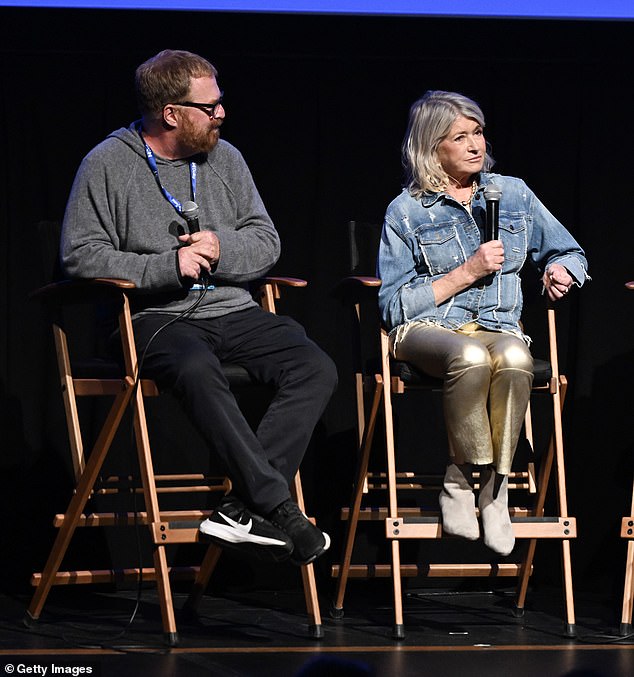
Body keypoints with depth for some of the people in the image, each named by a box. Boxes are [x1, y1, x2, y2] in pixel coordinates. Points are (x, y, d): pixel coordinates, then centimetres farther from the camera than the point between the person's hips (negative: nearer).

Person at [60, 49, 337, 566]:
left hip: (232, 310, 5)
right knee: (198, 370, -39)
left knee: (316, 369, -21)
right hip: (154, 317, -5)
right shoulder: (109, 165, -1)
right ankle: (278, 508, -37)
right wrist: (167, 266, -16)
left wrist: (221, 249, -8)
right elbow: (81, 254, -7)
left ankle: (242, 510, -30)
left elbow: (266, 242, 14)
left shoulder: (224, 158, 14)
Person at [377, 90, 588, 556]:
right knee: (471, 357, -40)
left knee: (515, 358, -37)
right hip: (427, 330, -2)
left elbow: (570, 253, 27)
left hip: (498, 327, 2)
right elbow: (394, 306, 1)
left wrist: (559, 270, 2)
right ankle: (461, 478, -22)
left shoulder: (514, 194, 15)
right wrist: (468, 272, -6)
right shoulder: (406, 211, 6)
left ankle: (494, 482, -25)